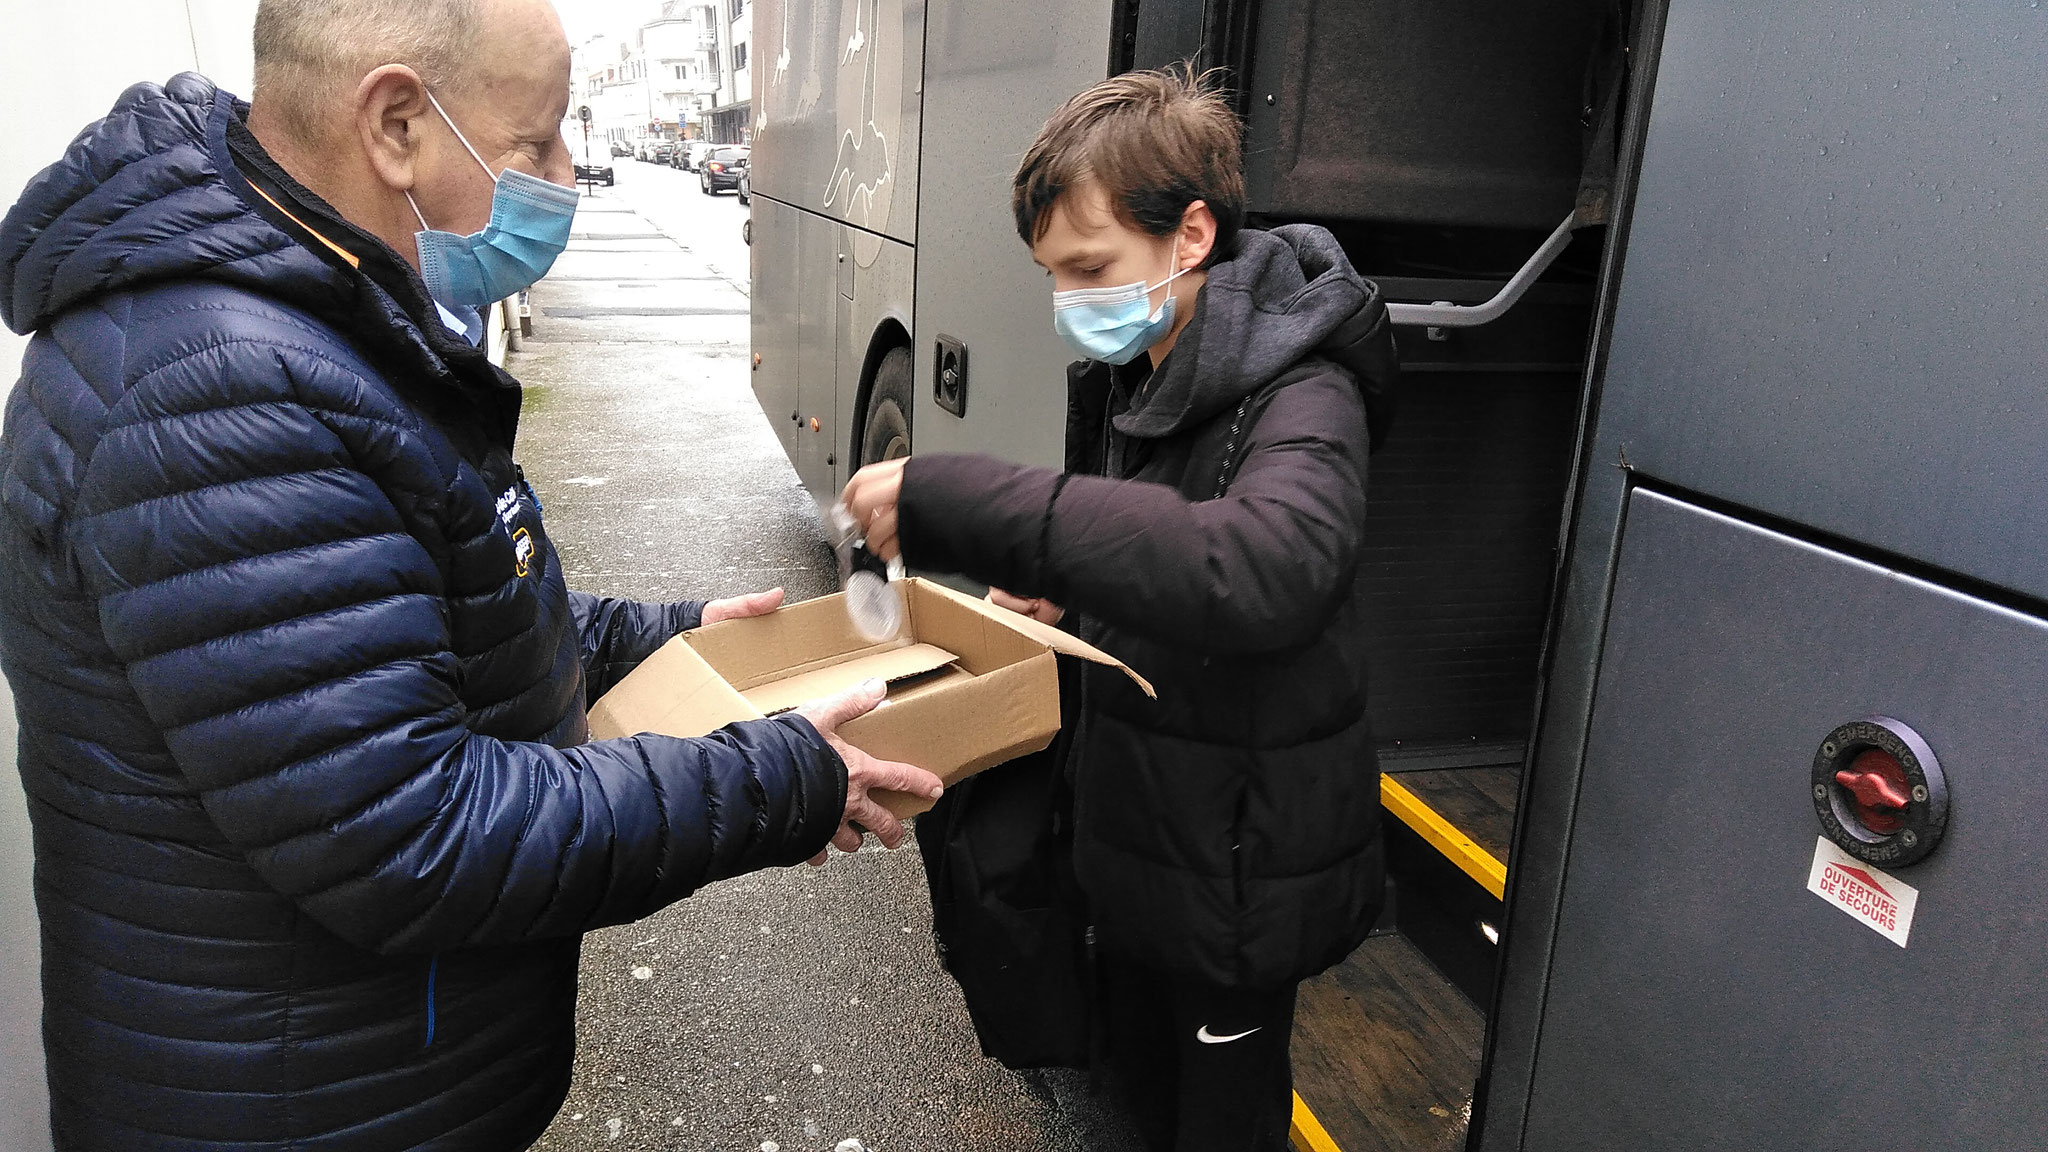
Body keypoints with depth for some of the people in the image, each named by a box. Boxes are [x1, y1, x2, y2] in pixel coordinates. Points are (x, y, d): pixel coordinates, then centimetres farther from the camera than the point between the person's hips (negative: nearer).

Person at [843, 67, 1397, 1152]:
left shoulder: (1303, 400, -25)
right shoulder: (1120, 376, 1)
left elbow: (1263, 567, -47)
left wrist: (954, 502, -46)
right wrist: (1062, 591, -5)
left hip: (1239, 862, -7)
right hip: (1132, 821, 8)